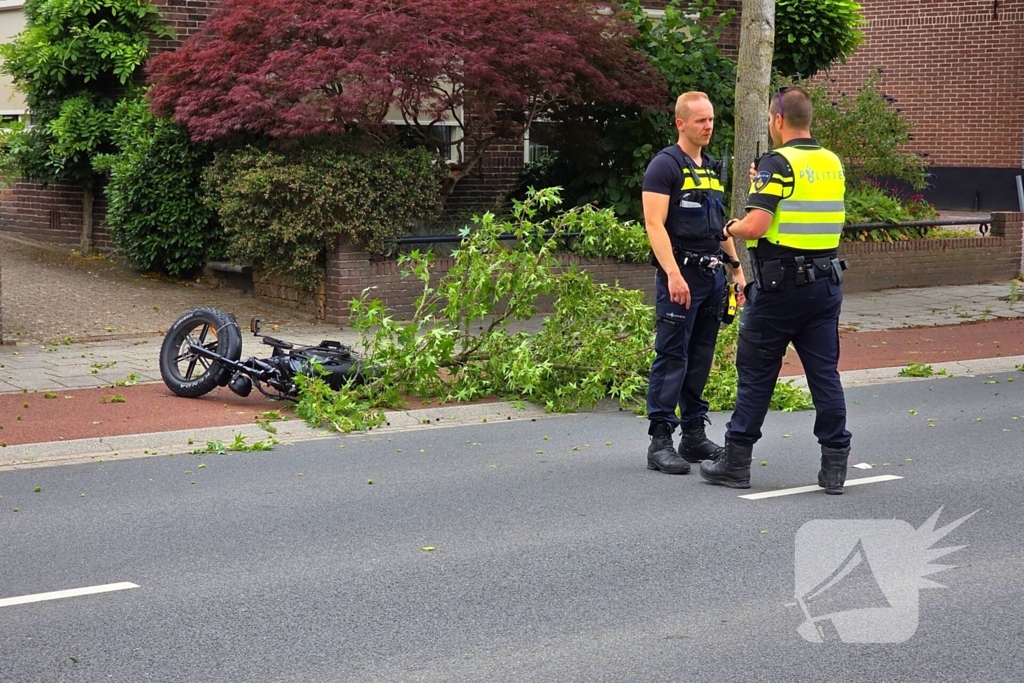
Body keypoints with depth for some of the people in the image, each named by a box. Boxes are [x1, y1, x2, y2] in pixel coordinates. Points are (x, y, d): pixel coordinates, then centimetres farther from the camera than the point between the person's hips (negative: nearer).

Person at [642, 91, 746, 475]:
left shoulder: (711, 168, 18)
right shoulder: (665, 165, -6)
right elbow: (654, 224, -14)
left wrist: (736, 267, 18)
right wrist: (673, 274, -23)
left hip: (713, 274, 8)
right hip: (681, 275, -8)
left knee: (700, 358, 11)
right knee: (672, 357, -8)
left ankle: (694, 435, 17)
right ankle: (660, 441, -7)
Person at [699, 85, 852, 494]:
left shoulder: (778, 163, -13)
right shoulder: (833, 163, 9)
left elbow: (756, 226, -22)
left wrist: (730, 229, 0)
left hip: (780, 284, -6)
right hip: (826, 283, 6)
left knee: (756, 374, 4)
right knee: (825, 374, 7)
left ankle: (736, 463, 11)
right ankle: (834, 466, 7)